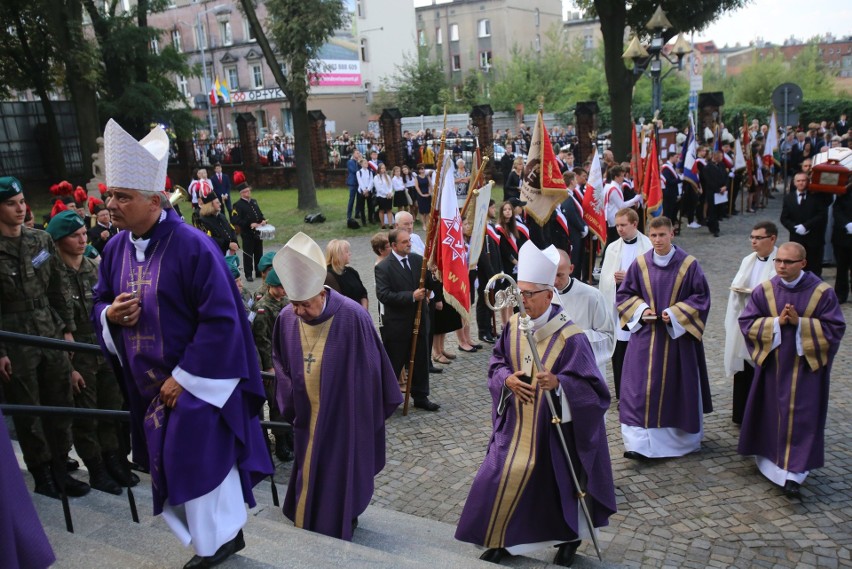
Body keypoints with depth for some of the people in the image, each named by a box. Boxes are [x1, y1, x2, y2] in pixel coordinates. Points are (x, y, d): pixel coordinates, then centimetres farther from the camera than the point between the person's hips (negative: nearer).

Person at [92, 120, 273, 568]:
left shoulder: (193, 247, -19)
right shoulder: (115, 248, 3)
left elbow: (220, 320, -20)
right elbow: (100, 302, 15)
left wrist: (184, 377, -18)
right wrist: (110, 315, -10)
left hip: (197, 384, -7)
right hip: (147, 386, 7)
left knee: (200, 463, 1)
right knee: (171, 465, 14)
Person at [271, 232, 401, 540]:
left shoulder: (352, 317, -22)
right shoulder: (287, 317, -8)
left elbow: (371, 366, -11)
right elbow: (280, 360, 10)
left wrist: (371, 410, -3)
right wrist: (290, 399, 2)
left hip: (344, 416, -4)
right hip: (307, 417, 4)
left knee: (341, 473, 11)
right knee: (308, 471, 18)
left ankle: (340, 530, 33)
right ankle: (307, 526, 40)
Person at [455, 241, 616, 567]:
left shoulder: (570, 338, -20)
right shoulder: (513, 326, -3)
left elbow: (591, 387, -18)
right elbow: (496, 364, 8)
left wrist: (558, 382, -35)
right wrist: (507, 379, -13)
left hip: (555, 428, -4)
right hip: (517, 425, 5)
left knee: (557, 484, 10)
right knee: (502, 479, 6)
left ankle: (569, 538, 37)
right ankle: (504, 539, 28)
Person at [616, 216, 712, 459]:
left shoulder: (688, 264, -5)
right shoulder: (640, 264, 0)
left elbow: (701, 296, -2)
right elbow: (625, 294, 7)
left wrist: (676, 313, -14)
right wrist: (641, 309, -10)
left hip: (678, 335, -1)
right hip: (645, 334, 1)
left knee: (678, 386, 10)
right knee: (640, 388, -4)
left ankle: (684, 438, 31)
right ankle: (639, 442, -1)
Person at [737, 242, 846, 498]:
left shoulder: (822, 292, -9)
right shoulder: (764, 290, -3)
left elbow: (835, 328, -10)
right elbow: (746, 322, -4)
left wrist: (800, 322, -20)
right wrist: (776, 322, -17)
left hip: (807, 366, -2)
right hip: (772, 364, 3)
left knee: (801, 418, -2)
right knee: (770, 414, 14)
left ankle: (793, 474, 3)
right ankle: (770, 457, 35)